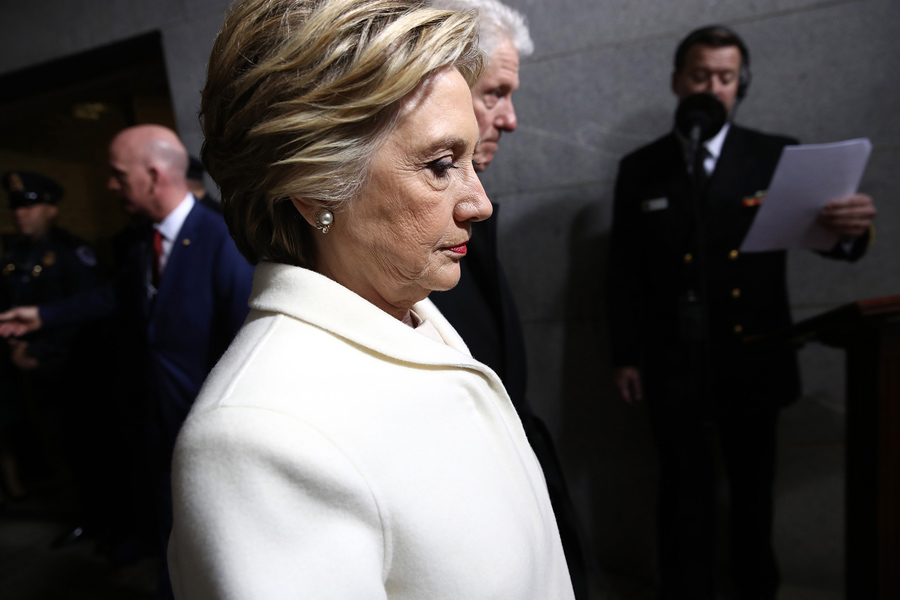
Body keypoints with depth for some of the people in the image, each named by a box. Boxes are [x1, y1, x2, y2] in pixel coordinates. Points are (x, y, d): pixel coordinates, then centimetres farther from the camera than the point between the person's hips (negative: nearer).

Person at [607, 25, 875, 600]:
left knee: (753, 487, 17)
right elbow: (624, 270, 1)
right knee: (685, 494, 9)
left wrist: (850, 228, -29)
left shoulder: (777, 155, 2)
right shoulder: (640, 168, 2)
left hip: (753, 358, 1)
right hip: (674, 363, -1)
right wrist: (625, 355, -1)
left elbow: (821, 235, -5)